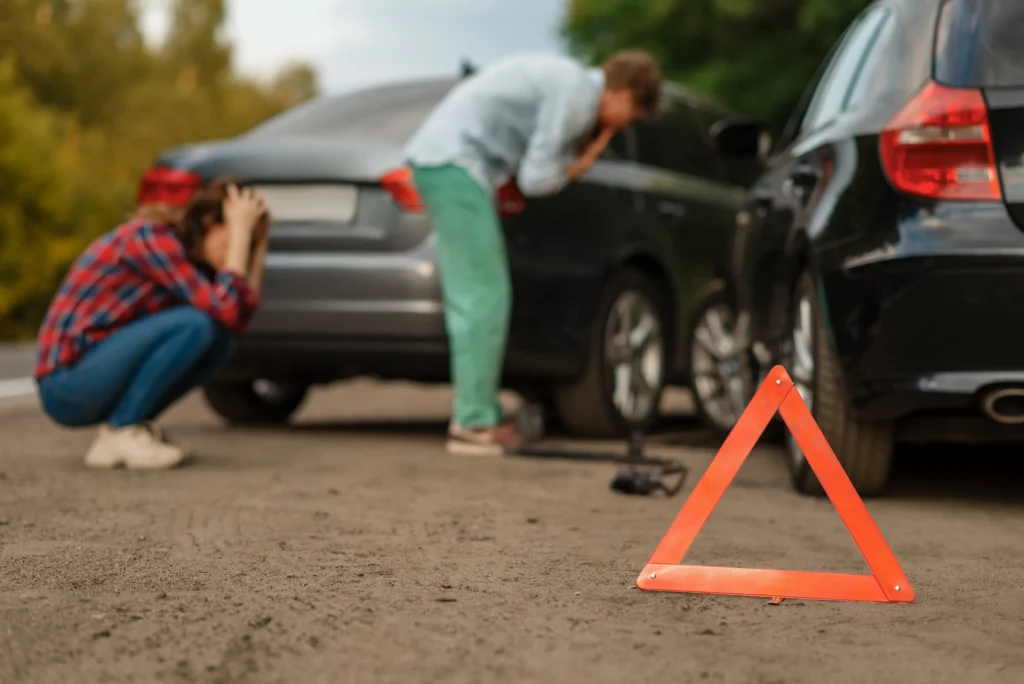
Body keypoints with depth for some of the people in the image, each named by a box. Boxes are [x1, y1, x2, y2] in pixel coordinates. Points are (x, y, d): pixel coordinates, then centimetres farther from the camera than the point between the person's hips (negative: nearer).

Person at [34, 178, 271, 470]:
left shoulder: (187, 252, 9)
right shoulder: (151, 237, -17)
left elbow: (239, 320, 5)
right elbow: (225, 309, -26)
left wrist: (258, 243, 2)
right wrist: (240, 231, -18)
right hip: (66, 384, -9)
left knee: (220, 338, -1)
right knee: (194, 323, -23)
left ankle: (135, 424, 4)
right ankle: (119, 434, -13)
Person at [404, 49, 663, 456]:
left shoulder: (569, 81, 18)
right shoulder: (576, 94, -11)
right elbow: (535, 180, -13)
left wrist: (574, 163, 4)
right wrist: (575, 166, 4)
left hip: (436, 159, 10)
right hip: (454, 162, -10)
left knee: (472, 299, 11)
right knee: (484, 297, -9)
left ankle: (480, 416, 16)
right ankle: (473, 424, -5)